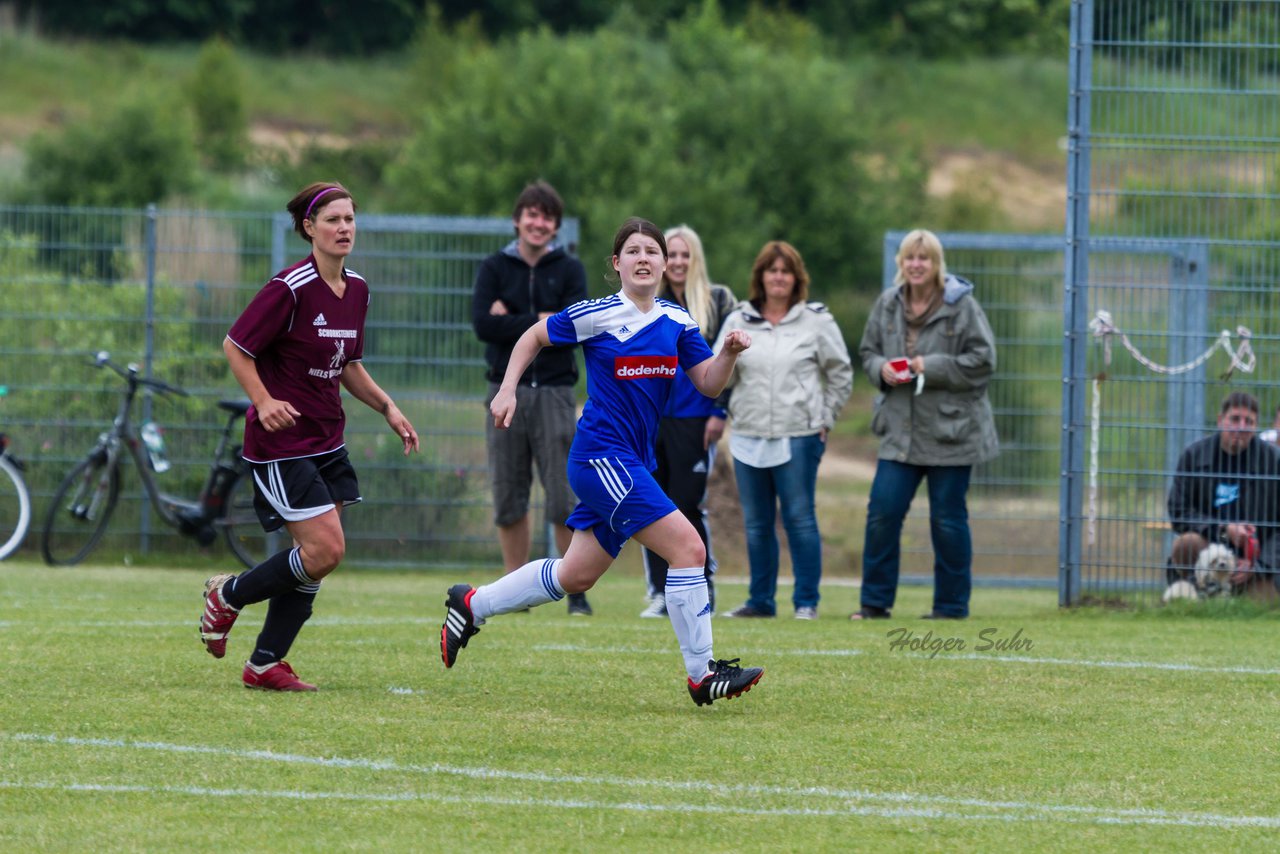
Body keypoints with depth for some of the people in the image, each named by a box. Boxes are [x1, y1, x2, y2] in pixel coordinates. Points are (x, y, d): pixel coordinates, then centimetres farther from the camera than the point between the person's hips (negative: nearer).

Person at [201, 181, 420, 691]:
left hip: (326, 439, 8)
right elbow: (235, 346, -13)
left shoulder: (356, 290, 8)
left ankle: (265, 664, 13)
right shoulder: (290, 289, -16)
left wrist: (387, 407, 10)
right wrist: (264, 401, -24)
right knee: (327, 548, -13)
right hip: (281, 441, -8)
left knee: (316, 556, 4)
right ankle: (228, 595, 8)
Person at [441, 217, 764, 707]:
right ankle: (702, 674, -12)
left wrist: (729, 353, -13)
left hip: (632, 464, 8)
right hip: (602, 457, -8)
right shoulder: (596, 316, -8)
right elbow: (534, 337, 6)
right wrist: (507, 390, -1)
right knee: (688, 548, -17)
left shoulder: (676, 323, 8)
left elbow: (709, 385, 6)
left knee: (575, 576, 17)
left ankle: (472, 605, 34)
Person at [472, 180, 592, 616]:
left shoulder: (569, 270, 7)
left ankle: (577, 591, -1)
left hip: (554, 393, -1)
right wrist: (541, 323, -10)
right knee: (509, 500, 3)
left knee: (566, 500, -5)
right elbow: (482, 323, -7)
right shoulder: (494, 268, 8)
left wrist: (514, 320, -7)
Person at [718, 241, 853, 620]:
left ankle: (806, 601, 2)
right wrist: (726, 415, 6)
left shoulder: (816, 321, 2)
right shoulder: (739, 321, 9)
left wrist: (824, 419, 3)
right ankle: (761, 600, 14)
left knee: (799, 518, -3)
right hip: (749, 435, 3)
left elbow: (840, 374, 7)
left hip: (798, 437, -3)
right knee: (756, 524, 7)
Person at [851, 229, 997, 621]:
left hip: (949, 430, -4)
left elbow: (982, 361, -10)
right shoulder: (887, 305, 7)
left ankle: (952, 604, 13)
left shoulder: (961, 305, -8)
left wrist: (932, 368, -17)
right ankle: (875, 600, 7)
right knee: (882, 511, -2)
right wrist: (881, 369, -5)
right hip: (900, 429, 4)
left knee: (948, 519, 3)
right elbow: (867, 351, 18)